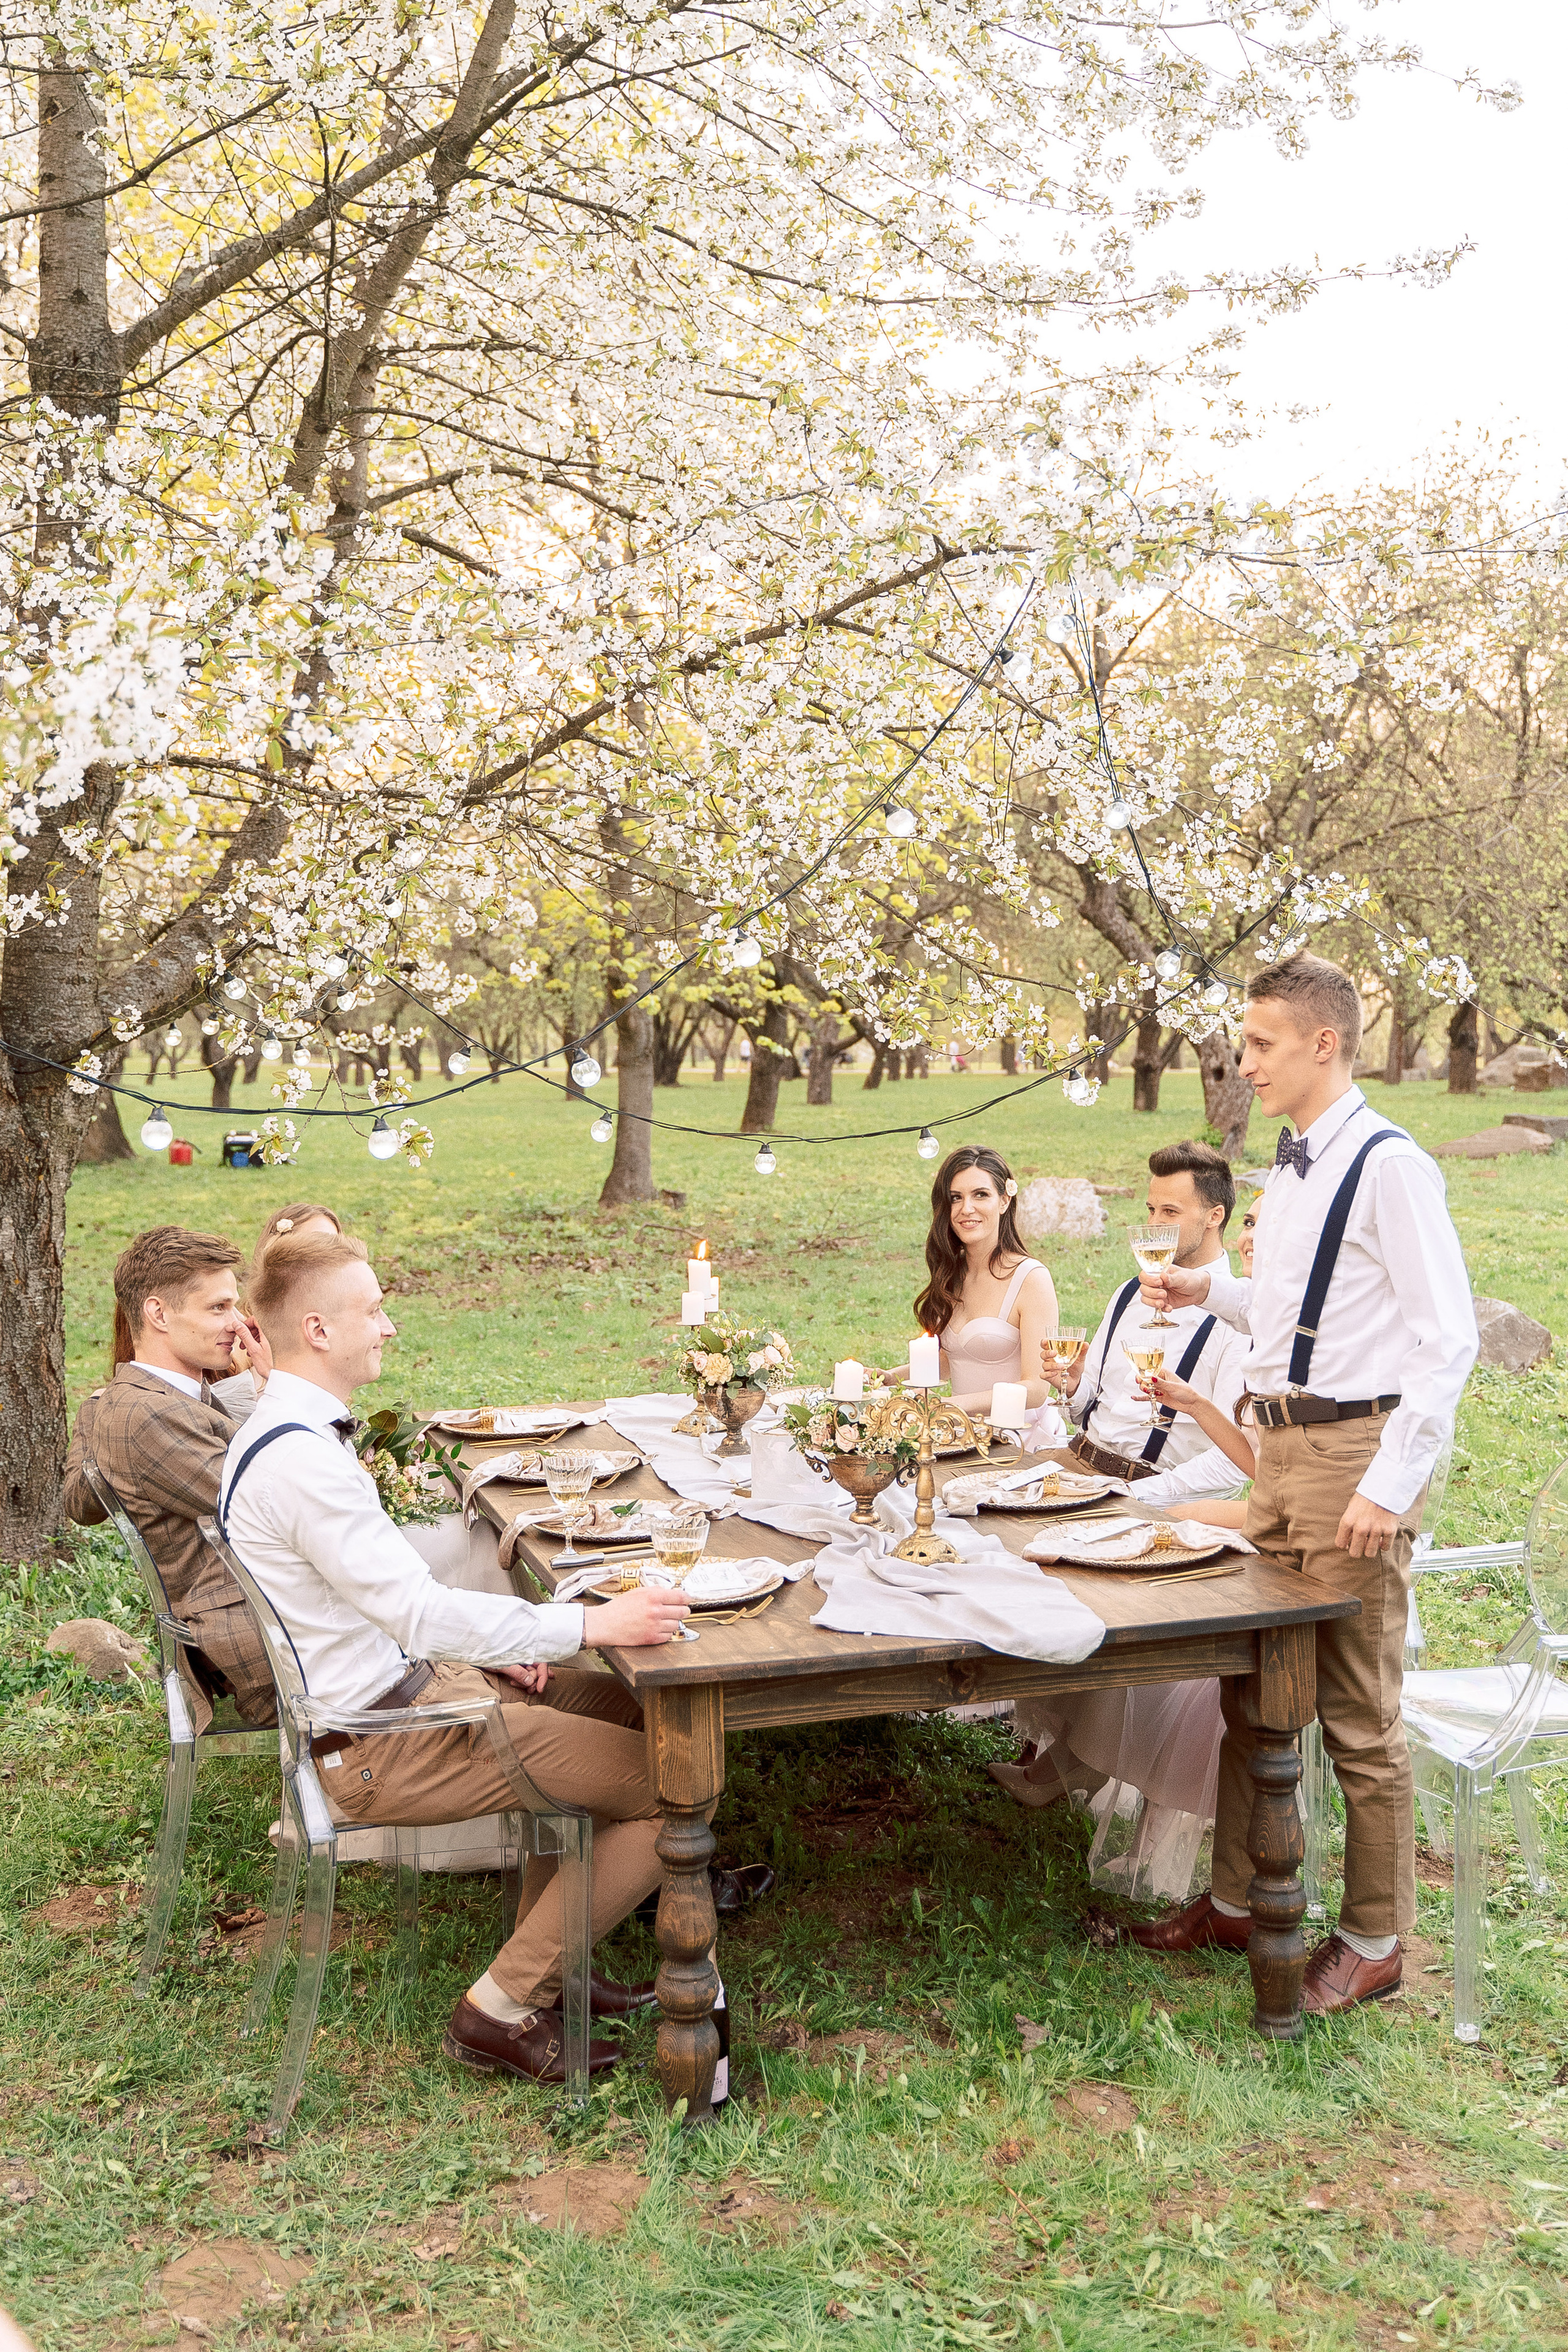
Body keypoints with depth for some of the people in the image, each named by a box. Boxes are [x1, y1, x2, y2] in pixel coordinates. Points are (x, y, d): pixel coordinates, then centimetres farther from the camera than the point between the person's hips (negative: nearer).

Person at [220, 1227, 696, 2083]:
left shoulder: (293, 1431, 9)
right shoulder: (296, 1460, -26)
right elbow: (416, 1610, -30)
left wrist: (493, 1643, 5)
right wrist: (593, 1625, -28)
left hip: (400, 1686, 11)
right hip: (376, 1746, -11)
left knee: (627, 1711, 17)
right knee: (670, 1786, -11)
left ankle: (541, 1958, 23)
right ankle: (501, 2008, 1)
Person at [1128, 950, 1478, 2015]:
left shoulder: (1389, 1167, -15)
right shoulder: (1290, 1168, 12)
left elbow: (1449, 1340, -18)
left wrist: (1389, 1487, -21)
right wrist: (1213, 1289, 9)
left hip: (1354, 1453, -9)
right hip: (1282, 1449, 9)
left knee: (1359, 1714, 3)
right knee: (1250, 1687, 16)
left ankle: (1375, 1943, 20)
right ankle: (1234, 1903, 31)